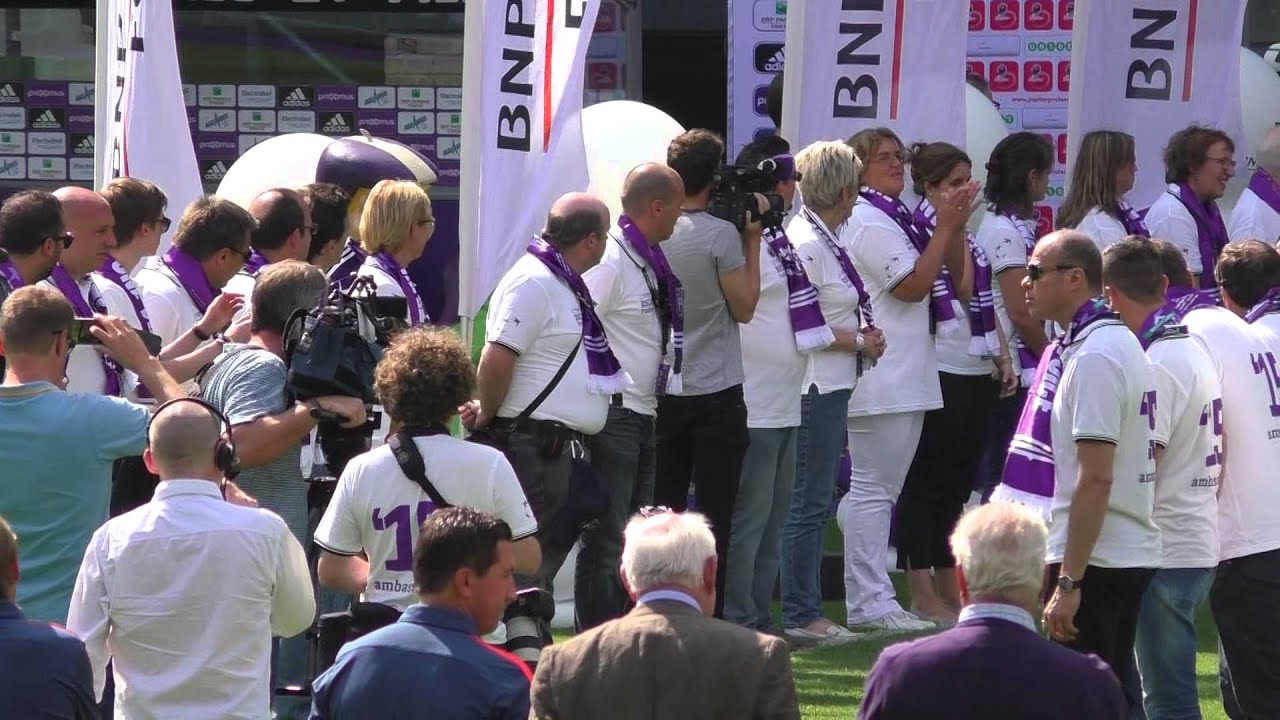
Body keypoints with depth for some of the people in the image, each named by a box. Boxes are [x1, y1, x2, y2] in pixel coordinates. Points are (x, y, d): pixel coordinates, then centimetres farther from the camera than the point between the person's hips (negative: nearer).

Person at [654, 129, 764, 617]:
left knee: (663, 509, 10)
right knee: (714, 516, 1)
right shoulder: (721, 234, -13)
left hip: (661, 392, 5)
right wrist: (753, 241, -1)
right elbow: (744, 307, -7)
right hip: (715, 394, -4)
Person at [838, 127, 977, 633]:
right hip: (881, 379, -10)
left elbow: (954, 281, 18)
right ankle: (869, 603, -7)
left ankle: (871, 600, 17)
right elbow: (913, 285, -17)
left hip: (907, 377, 10)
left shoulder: (896, 219, 18)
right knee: (873, 490, -8)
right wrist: (946, 227, -12)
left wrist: (956, 225, 5)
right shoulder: (868, 222, -11)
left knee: (876, 491, 12)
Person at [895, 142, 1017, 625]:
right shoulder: (916, 232, -9)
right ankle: (924, 596, 0)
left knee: (959, 482, 10)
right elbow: (960, 287, -19)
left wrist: (1003, 356, 15)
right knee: (927, 481, -3)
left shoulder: (969, 236, 18)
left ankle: (950, 590, 16)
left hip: (978, 372, 8)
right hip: (940, 371, -8)